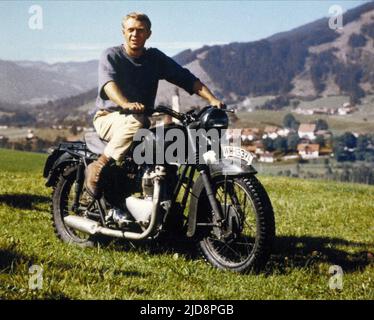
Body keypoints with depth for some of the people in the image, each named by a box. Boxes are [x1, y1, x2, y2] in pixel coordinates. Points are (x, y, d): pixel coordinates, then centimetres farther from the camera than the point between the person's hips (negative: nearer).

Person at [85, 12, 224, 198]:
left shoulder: (155, 58, 10)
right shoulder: (111, 56, -2)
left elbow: (186, 78, 1)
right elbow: (108, 83, -23)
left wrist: (212, 100, -16)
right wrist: (126, 104, -45)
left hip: (144, 119, 4)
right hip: (109, 117, -4)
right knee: (134, 122, -37)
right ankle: (97, 168, -26)